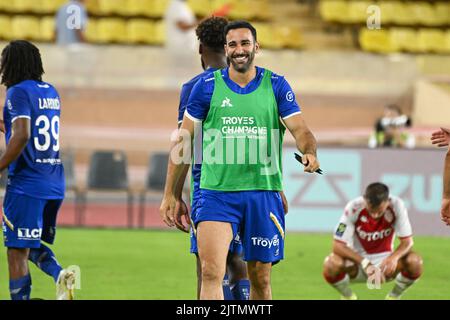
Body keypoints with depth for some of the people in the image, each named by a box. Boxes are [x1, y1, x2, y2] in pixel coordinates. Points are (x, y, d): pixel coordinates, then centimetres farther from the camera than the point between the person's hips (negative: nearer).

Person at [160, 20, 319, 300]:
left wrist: (309, 152, -26)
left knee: (260, 279, 7)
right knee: (211, 273, -17)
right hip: (216, 192, -1)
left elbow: (300, 129, -2)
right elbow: (184, 141, 8)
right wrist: (170, 194, 6)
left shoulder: (276, 86, 5)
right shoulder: (207, 86, 3)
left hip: (263, 193, 1)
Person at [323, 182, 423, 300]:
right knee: (331, 264, -34)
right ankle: (347, 296, 1)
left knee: (414, 261, -29)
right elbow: (338, 245, -27)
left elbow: (407, 241, -18)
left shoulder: (396, 206, -20)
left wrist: (394, 257, -41)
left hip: (385, 261, 1)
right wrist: (365, 264, -39)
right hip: (358, 259, -1)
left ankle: (394, 296, 2)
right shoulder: (353, 208, -24)